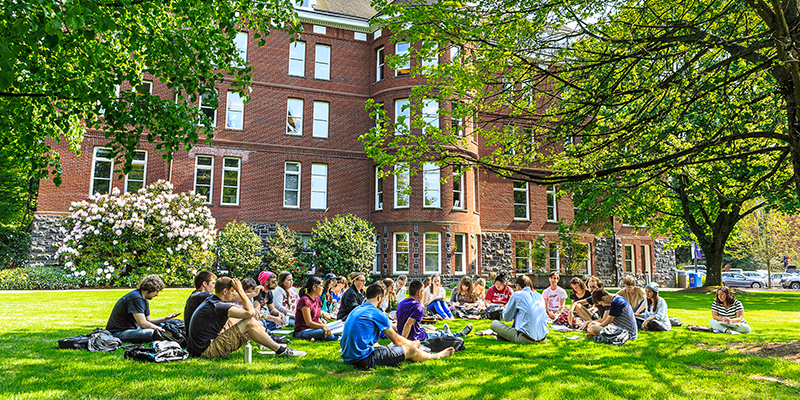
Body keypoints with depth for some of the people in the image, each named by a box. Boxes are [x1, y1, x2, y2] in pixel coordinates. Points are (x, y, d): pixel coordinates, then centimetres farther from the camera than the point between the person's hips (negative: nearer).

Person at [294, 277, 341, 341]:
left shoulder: (317, 299, 10)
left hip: (313, 328, 8)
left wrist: (323, 325, -6)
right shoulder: (305, 300, -17)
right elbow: (309, 323, -21)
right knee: (323, 331, -32)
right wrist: (323, 326, -28)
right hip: (301, 332, -8)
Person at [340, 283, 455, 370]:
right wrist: (413, 343, 23)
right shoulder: (376, 313, -11)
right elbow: (397, 340, 2)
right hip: (364, 360, -9)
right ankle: (436, 356, 29)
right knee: (411, 349, 2)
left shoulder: (356, 310, 14)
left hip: (348, 357, 9)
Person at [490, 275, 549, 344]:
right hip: (543, 339, 6)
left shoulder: (517, 295, -2)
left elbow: (506, 318, 6)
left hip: (526, 339, -6)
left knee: (494, 323, 4)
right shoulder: (539, 295, 13)